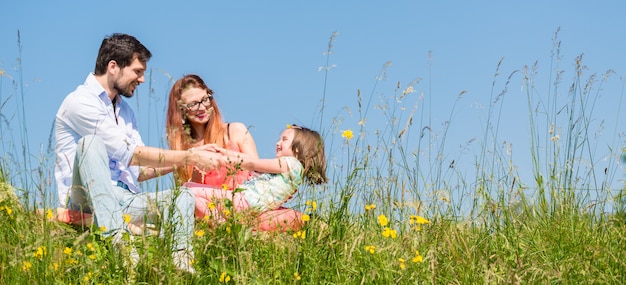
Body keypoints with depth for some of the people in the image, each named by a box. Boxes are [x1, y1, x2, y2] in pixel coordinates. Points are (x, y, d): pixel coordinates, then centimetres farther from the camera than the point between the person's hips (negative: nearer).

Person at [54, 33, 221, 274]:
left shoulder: (125, 110, 20)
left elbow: (139, 171, 16)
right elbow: (130, 154, -15)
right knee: (91, 142, -33)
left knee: (184, 196, -9)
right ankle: (116, 236, -48)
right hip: (86, 198, -8)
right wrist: (189, 157, -12)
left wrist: (188, 158, 4)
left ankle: (181, 265, -33)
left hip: (123, 199, 8)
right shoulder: (81, 101, -9)